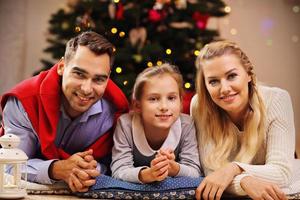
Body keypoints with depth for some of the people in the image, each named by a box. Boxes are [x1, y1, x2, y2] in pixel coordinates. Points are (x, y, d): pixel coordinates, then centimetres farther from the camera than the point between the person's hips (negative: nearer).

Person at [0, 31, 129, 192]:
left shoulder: (115, 108, -16)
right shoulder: (24, 102, -22)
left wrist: (93, 170, -31)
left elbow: (108, 165, -7)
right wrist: (56, 169, -37)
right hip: (30, 190, -1)